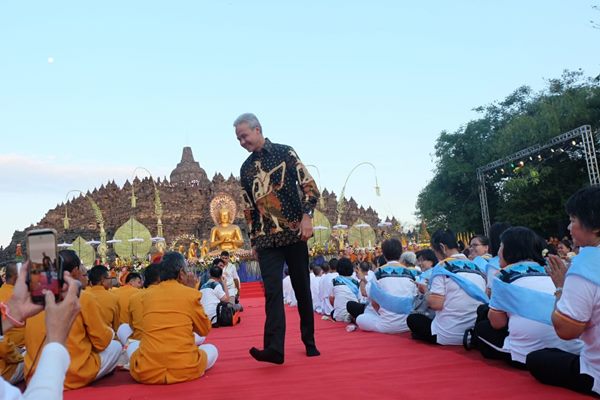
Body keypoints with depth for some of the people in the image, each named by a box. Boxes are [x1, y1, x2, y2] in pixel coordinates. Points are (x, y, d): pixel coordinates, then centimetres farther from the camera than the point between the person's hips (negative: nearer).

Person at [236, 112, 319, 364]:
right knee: (272, 291, -9)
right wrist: (253, 238, 15)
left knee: (302, 288, 6)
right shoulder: (246, 168, 14)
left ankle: (309, 342, 20)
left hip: (294, 233, -3)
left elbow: (309, 186, -2)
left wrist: (306, 216, -14)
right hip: (266, 239, 3)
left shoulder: (284, 152, 2)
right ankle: (274, 348, -13)